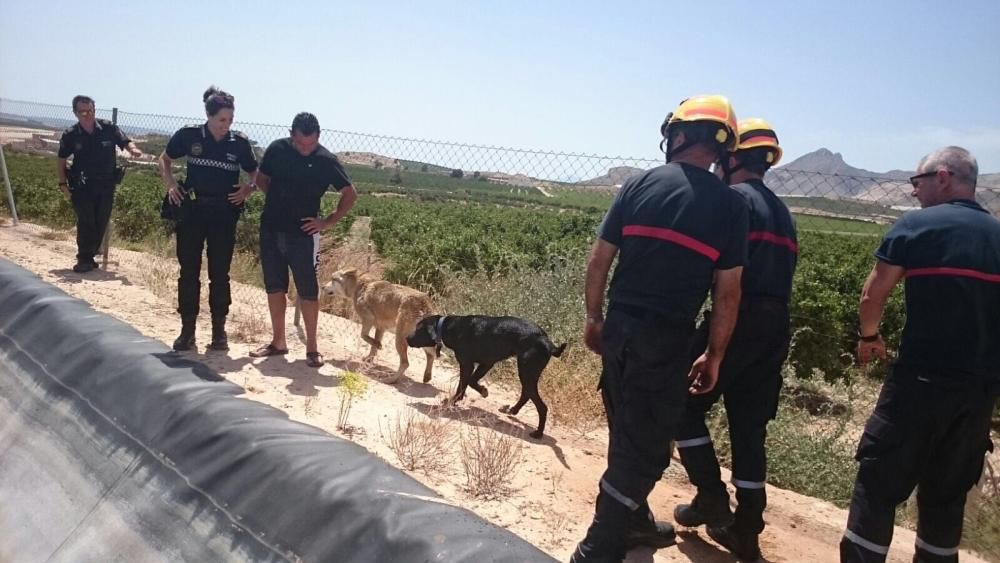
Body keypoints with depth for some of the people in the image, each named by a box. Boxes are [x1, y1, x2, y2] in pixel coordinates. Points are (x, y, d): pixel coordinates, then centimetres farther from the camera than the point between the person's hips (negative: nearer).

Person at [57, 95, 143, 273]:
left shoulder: (109, 128, -3)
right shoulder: (70, 135, -2)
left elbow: (125, 142, 0)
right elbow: (62, 161, 8)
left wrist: (133, 149, -24)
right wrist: (63, 183, 2)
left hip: (106, 186, 2)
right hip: (82, 187, -1)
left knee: (101, 224, 6)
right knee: (86, 223, -7)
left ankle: (89, 256, 22)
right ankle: (84, 259, 4)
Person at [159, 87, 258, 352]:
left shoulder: (240, 142, -3)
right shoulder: (189, 135, -3)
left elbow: (255, 173, 11)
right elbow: (165, 159, 13)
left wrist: (249, 188, -9)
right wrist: (170, 184, -2)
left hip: (224, 213, 0)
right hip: (192, 210, 0)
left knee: (220, 274, 4)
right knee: (189, 272, 4)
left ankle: (219, 331, 14)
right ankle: (187, 331, 13)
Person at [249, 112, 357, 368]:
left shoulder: (326, 160, -9)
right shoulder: (277, 149, -2)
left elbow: (350, 194, -2)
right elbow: (262, 178, 15)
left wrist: (328, 222, -7)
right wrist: (279, 200, 3)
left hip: (303, 235, -3)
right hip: (270, 230, 4)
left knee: (307, 291, -1)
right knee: (274, 287, 10)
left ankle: (312, 347, 10)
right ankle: (278, 341, 22)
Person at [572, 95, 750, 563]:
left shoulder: (639, 184, 2)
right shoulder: (730, 204, -4)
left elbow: (599, 259, 1)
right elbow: (728, 292, -5)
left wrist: (594, 318, 13)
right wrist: (714, 356, 6)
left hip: (619, 327, 4)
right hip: (666, 338, -4)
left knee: (627, 432, 20)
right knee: (643, 445, 7)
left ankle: (635, 522, 40)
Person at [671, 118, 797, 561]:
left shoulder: (735, 198, -7)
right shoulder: (783, 212, 20)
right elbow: (781, 270, 18)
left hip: (738, 320, -8)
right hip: (775, 327, 8)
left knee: (686, 403, 7)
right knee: (750, 425, 12)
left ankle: (711, 496, 8)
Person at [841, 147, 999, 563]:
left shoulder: (916, 225, -6)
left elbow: (871, 297, -5)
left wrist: (869, 336, 13)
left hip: (923, 379, -5)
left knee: (880, 480, 2)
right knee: (947, 491, 17)